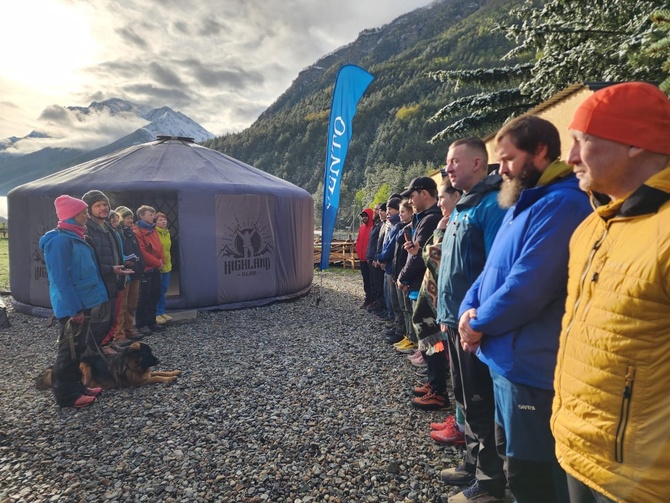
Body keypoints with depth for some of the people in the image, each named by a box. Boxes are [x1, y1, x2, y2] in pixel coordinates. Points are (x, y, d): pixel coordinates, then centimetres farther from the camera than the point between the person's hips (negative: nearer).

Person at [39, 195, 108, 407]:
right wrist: (74, 308, -23)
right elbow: (60, 278, -22)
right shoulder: (60, 240, -18)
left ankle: (76, 386, 28)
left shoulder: (75, 237, 12)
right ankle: (66, 395, 12)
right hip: (71, 307, -9)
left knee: (78, 348, 17)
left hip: (82, 302, 9)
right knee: (69, 350, 1)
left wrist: (81, 305, 17)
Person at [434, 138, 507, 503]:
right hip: (455, 320, 9)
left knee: (480, 403, 5)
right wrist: (446, 313, 16)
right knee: (465, 397, 20)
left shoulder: (492, 204, -15)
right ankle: (473, 464, 37)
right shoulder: (462, 208, 14)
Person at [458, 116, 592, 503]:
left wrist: (479, 324, -12)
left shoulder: (562, 203, -19)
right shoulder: (523, 203, 14)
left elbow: (528, 286, -27)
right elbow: (493, 269, 16)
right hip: (508, 359, 10)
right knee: (514, 458, 26)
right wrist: (470, 308, -2)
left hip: (529, 364, -10)